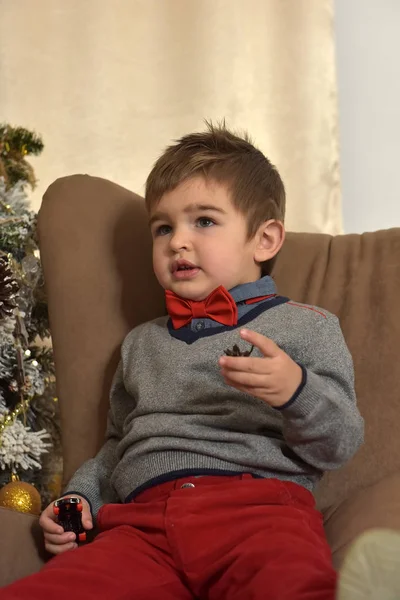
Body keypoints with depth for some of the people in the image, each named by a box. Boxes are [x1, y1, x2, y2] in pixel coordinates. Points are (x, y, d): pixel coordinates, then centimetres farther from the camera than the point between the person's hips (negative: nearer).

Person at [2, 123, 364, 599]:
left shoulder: (306, 326, 16)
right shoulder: (141, 344, 31)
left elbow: (338, 445, 7)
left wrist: (296, 391, -13)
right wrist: (81, 497, 18)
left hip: (259, 506, -3)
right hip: (144, 520, 4)